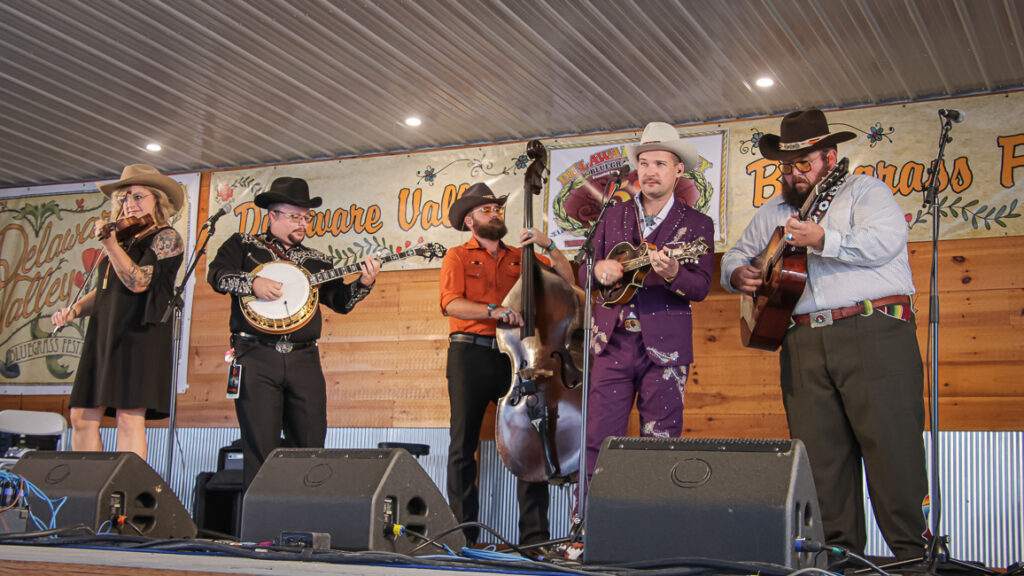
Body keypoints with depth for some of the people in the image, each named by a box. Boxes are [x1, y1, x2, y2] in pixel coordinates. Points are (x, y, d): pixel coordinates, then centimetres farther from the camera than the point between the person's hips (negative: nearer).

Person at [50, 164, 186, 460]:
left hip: (140, 333, -8)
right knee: (82, 417, 2)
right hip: (102, 334, 8)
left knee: (129, 418, -14)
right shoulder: (123, 237, 21)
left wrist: (110, 245, -22)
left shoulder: (165, 238, 0)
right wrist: (76, 308, 6)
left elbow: (138, 282, -13)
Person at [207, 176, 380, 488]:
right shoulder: (243, 244, 11)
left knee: (312, 445, 2)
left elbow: (340, 302, 13)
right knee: (261, 447, -5)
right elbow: (216, 274, -3)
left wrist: (363, 284, -5)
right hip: (256, 357, -3)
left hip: (304, 359, 4)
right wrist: (253, 283, -16)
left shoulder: (317, 261, 19)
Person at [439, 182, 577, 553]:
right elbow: (451, 303, -7)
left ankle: (535, 534, -4)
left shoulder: (520, 258, 19)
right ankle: (463, 534, 6)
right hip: (471, 355, -2)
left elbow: (567, 280, 12)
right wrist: (495, 310, -21)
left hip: (514, 354, 2)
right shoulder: (458, 257, 10)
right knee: (463, 445, -1)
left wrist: (549, 247, -1)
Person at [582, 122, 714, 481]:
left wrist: (672, 274, -26)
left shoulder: (696, 224, 5)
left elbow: (701, 288, -6)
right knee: (597, 441, -3)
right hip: (612, 342, 2)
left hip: (665, 347, -2)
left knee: (660, 445, 0)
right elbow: (584, 273, 15)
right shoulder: (614, 216, 15)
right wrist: (599, 269, -9)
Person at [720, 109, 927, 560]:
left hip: (873, 335, -5)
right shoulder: (772, 213, 24)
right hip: (804, 344, 5)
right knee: (818, 454, 2)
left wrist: (823, 240, -21)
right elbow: (735, 256, 32)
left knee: (892, 448, -8)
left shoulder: (863, 190, 7)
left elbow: (886, 241, -10)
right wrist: (738, 275, 8)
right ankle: (839, 553, 9)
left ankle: (912, 554, 0)